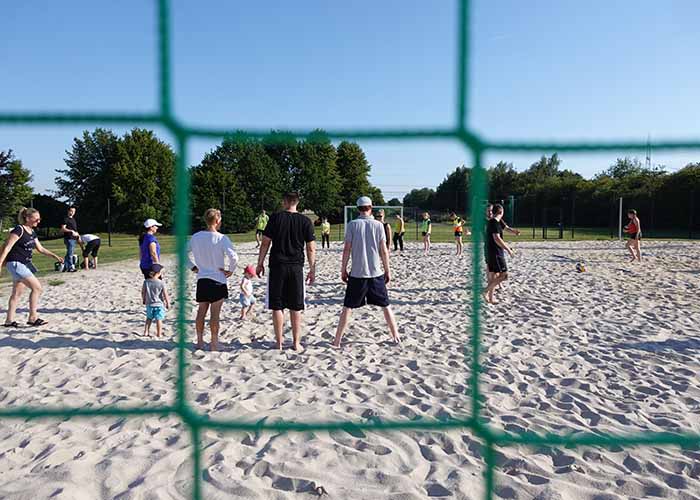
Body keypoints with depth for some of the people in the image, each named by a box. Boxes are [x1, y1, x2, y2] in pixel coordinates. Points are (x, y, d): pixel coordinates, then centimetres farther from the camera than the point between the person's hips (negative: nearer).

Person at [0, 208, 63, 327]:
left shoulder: (32, 232, 12)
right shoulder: (19, 229, -14)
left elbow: (40, 249, 20)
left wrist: (55, 256, 12)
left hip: (25, 264, 9)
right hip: (16, 263, -9)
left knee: (17, 293, 12)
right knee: (37, 287, -11)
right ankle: (33, 317, -4)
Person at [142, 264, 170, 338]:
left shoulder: (146, 282, -5)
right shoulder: (161, 283, -14)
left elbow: (143, 292, 3)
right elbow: (165, 295, -11)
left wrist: (144, 300, 20)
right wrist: (168, 303, 2)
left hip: (149, 304, 3)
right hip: (159, 304, -3)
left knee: (149, 318, 20)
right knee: (159, 319, 5)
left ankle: (146, 331, 21)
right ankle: (159, 333, 10)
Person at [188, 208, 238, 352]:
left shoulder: (195, 237, 2)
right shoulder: (221, 238, -15)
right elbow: (233, 257, -24)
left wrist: (193, 267, 17)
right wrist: (231, 270, -9)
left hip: (201, 279, 5)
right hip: (218, 280, -5)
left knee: (201, 311, 14)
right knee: (215, 313, 2)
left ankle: (200, 341, 22)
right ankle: (214, 343, 9)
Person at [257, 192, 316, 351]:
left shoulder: (275, 218, -2)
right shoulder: (305, 221, 1)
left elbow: (265, 243, -2)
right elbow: (311, 248, 1)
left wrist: (260, 263, 8)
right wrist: (312, 270, 8)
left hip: (277, 266, -1)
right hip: (296, 267, 1)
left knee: (277, 306, 7)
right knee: (296, 308, 9)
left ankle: (279, 342, 13)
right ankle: (296, 343, 14)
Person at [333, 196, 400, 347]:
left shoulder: (352, 225, -3)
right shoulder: (378, 225, -1)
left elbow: (347, 249, -4)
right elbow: (384, 251, -1)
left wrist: (343, 269, 5)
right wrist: (387, 270, 9)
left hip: (357, 274, -1)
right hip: (376, 273, 1)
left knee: (347, 307, 7)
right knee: (385, 306, 15)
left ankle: (337, 340, 7)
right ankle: (396, 336, 21)